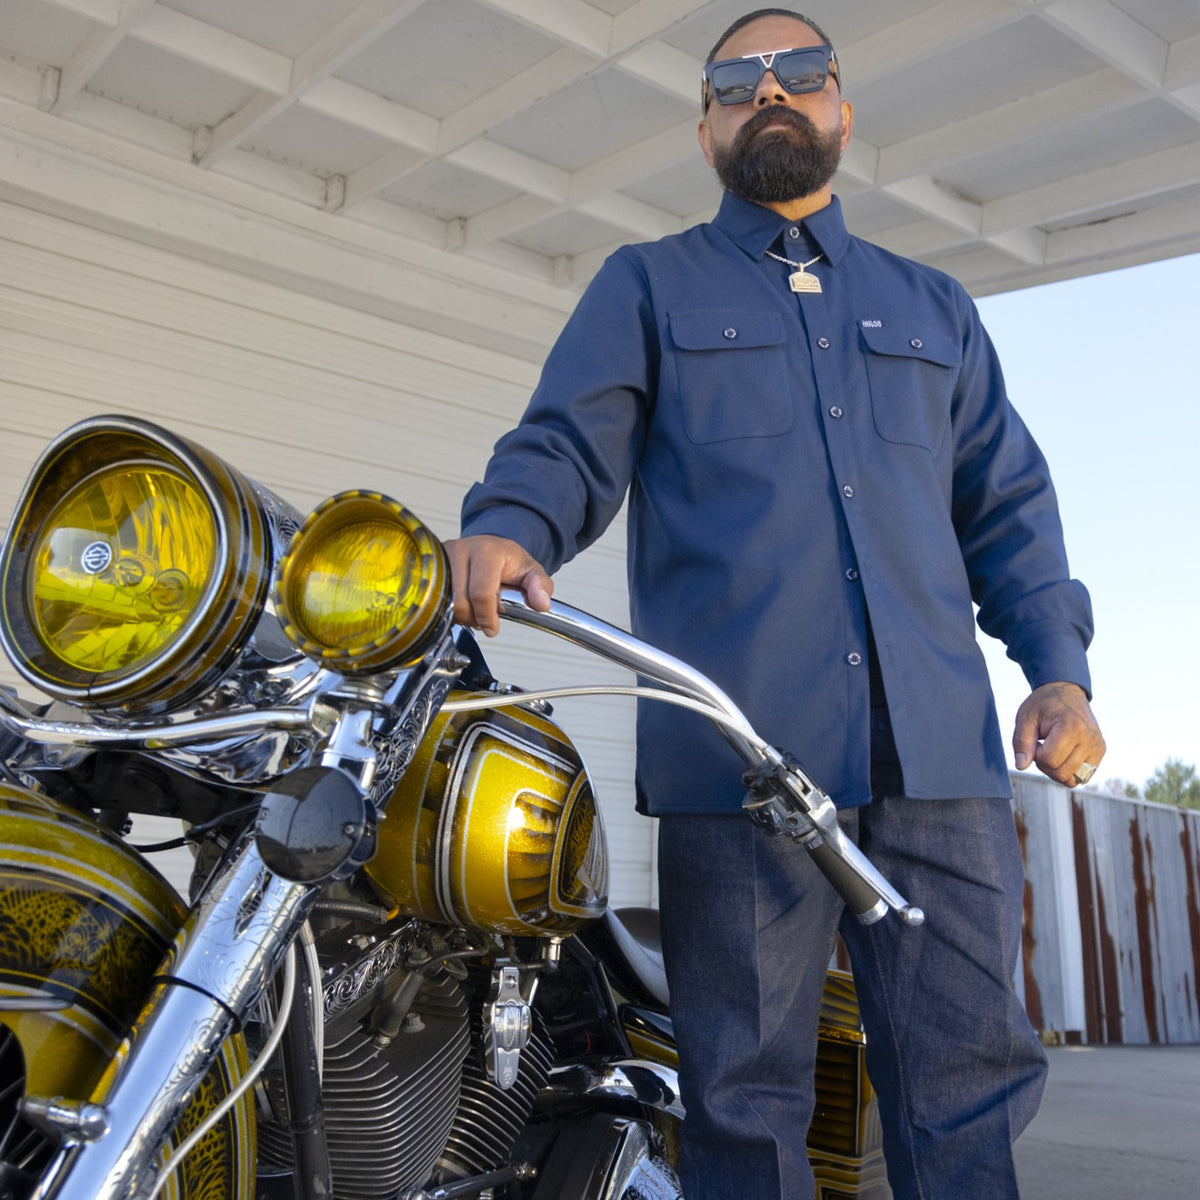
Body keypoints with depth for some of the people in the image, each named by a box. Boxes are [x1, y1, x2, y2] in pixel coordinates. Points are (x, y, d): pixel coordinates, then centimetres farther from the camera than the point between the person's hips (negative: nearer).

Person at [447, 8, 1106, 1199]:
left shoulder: (933, 306, 25)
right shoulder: (646, 287, 17)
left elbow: (1007, 505, 21)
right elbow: (566, 445, 4)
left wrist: (1058, 666, 7)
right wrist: (505, 530, -20)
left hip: (942, 748, 3)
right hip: (740, 745, -3)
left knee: (968, 1081, 4)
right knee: (747, 1098, 0)